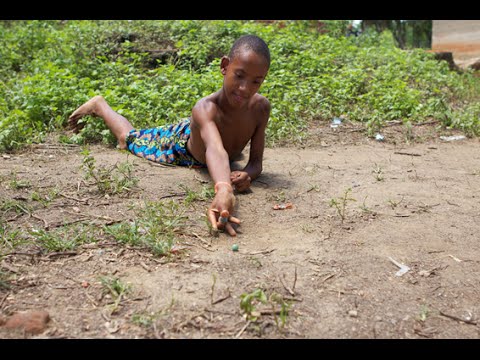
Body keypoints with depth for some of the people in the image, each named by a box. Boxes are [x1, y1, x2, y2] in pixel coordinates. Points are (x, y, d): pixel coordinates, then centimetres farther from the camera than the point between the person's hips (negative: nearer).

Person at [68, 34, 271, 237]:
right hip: (180, 143, -4)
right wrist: (223, 190, -87)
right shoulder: (206, 108, -48)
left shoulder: (261, 107, -34)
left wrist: (247, 174, -51)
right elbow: (215, 149, -68)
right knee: (127, 137, 21)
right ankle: (99, 106, 46)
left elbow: (256, 161, -28)